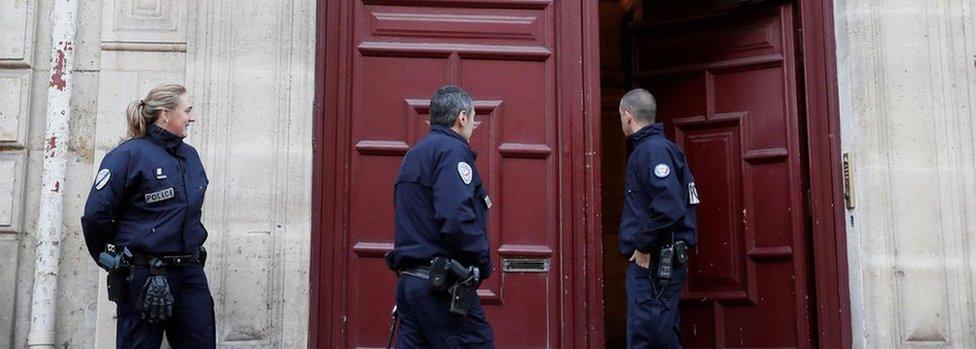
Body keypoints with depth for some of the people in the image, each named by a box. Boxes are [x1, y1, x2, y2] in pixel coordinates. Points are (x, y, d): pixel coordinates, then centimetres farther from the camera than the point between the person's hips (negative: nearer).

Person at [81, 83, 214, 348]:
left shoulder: (189, 155, 11)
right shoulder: (129, 155, -9)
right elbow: (96, 214, -10)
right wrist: (113, 261, 0)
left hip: (190, 275, 6)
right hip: (144, 277, -6)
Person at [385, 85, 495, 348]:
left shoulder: (414, 155, 20)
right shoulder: (453, 150, -9)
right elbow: (457, 220, -22)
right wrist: (483, 263, -10)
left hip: (409, 281, 9)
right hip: (442, 286, -9)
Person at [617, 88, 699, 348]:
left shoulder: (653, 149, -13)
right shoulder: (655, 147, 17)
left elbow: (669, 207, -26)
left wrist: (643, 246, -18)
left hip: (653, 264, -10)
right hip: (658, 264, 10)